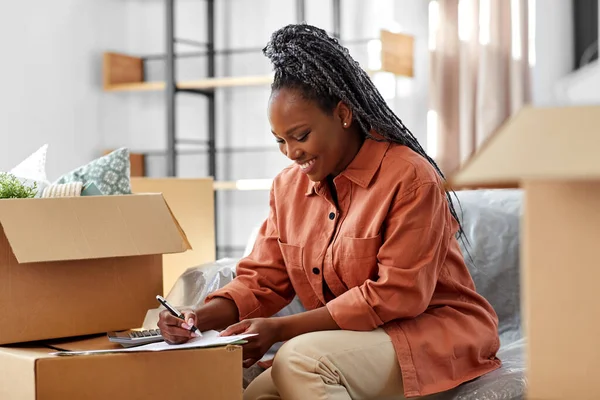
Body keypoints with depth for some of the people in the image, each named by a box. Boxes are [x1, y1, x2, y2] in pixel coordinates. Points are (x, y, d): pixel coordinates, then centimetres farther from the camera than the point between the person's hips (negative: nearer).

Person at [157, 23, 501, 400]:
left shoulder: (410, 178, -15)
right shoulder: (288, 186, 7)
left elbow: (397, 295, -19)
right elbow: (261, 280, 6)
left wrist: (281, 329, -21)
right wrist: (201, 317, -15)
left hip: (435, 334, -5)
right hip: (355, 342, 6)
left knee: (299, 358, -28)